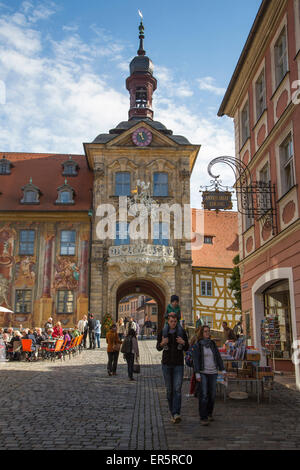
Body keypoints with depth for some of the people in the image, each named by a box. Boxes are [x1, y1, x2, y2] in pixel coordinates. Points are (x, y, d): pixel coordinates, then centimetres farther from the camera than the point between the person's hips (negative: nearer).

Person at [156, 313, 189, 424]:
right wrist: (162, 343, -19)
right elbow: (158, 348, 5)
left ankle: (176, 414, -16)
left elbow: (186, 348, 4)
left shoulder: (182, 332, -1)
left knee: (177, 389, -11)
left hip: (178, 365, -1)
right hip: (166, 364, 1)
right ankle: (172, 411, 24)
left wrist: (183, 343, -20)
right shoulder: (162, 333, -1)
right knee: (169, 389, 8)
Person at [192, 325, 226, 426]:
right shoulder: (197, 345, -6)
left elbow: (218, 358, 6)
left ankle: (209, 413, 28)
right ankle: (203, 418, -5)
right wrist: (197, 374, -17)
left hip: (212, 373, 4)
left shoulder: (213, 344, 6)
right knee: (203, 395, -10)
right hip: (202, 373, -4)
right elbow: (195, 360, -11)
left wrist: (223, 371, -1)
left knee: (212, 395, 7)